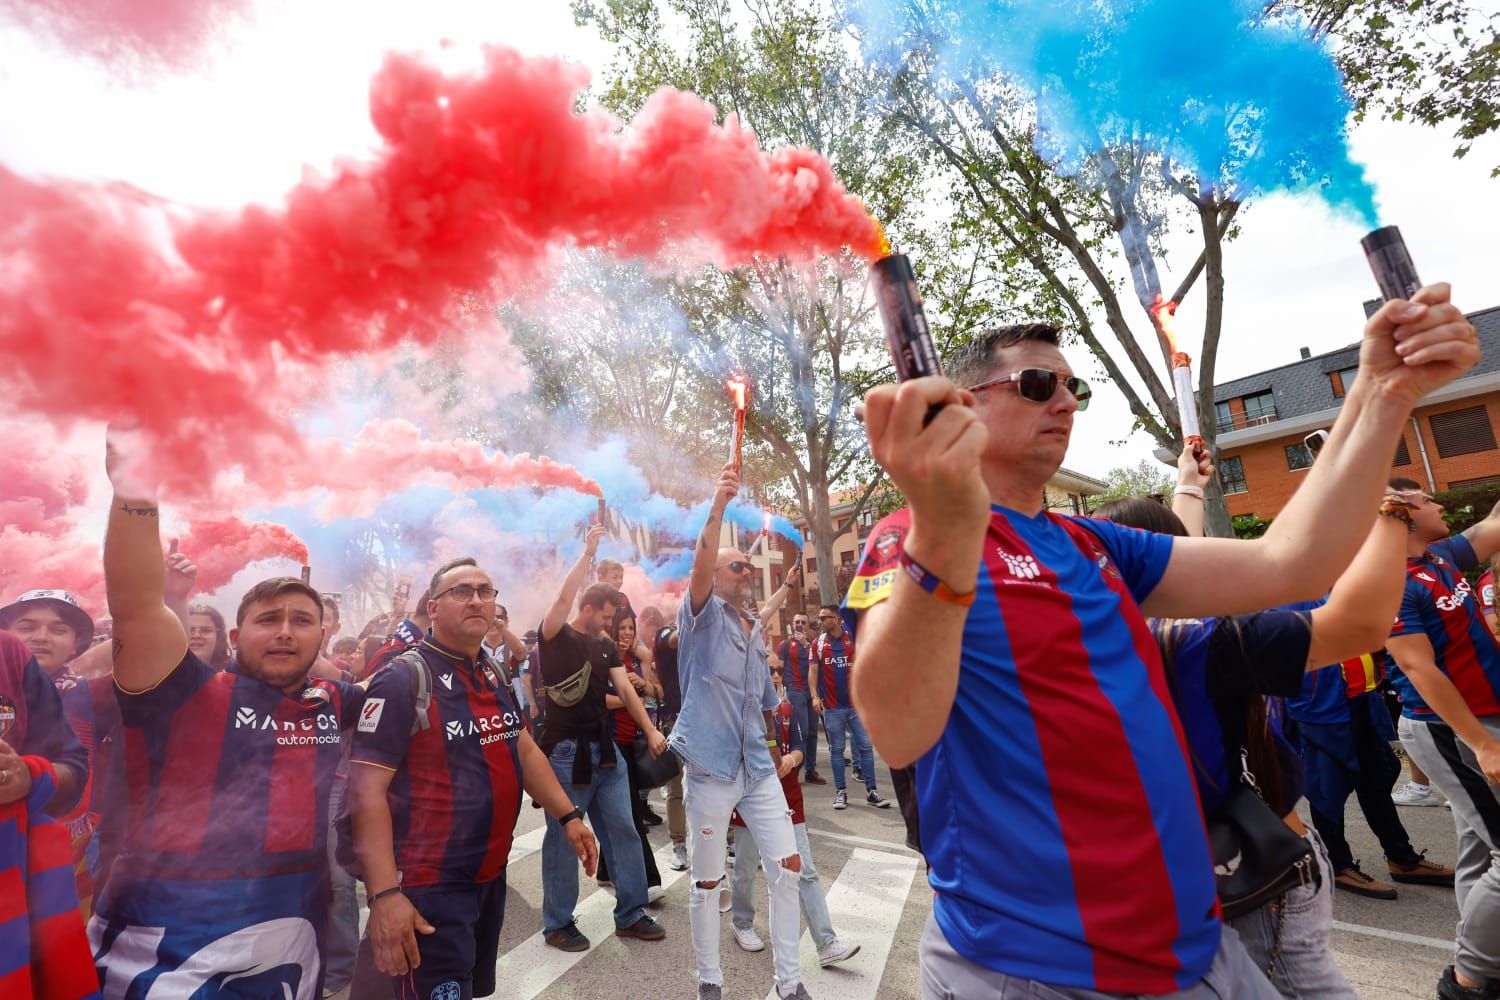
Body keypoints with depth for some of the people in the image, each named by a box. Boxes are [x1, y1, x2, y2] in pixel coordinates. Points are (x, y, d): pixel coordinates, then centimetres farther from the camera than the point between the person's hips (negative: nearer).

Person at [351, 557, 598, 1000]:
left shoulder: (495, 674, 6)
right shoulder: (404, 680, -18)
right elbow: (368, 789, -21)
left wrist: (568, 816, 8)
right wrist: (384, 894, -27)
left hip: (492, 875, 8)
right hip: (430, 885, -8)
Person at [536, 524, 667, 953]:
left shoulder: (606, 646, 11)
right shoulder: (554, 637, -7)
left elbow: (626, 690, 5)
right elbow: (563, 598, -25)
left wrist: (651, 730, -5)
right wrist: (588, 553, -25)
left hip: (606, 749, 6)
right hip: (566, 751, -6)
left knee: (623, 830, 10)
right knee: (563, 839, 6)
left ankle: (631, 914, 23)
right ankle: (557, 924, 23)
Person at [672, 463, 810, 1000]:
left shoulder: (756, 633, 13)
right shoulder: (703, 617, -5)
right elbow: (699, 565, -26)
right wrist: (717, 505, -37)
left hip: (758, 768, 6)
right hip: (710, 768, -5)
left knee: (788, 865, 4)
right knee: (707, 881, 9)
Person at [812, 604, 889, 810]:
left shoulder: (853, 638, 0)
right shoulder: (818, 643, 1)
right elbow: (814, 671, 3)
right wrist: (815, 695, -7)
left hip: (856, 703, 0)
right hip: (832, 706, 0)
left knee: (865, 746, 3)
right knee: (836, 749, 6)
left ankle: (871, 791, 11)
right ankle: (840, 792, 15)